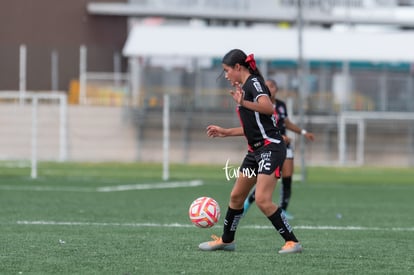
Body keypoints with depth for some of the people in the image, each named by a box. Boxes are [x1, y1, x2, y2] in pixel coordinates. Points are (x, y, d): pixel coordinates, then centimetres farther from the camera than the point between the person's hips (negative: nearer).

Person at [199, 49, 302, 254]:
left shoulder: (254, 83, -10)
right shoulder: (245, 88, 18)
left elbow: (268, 108, -30)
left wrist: (244, 103, -43)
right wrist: (225, 132, 29)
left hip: (270, 148, -10)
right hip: (255, 151, 10)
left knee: (262, 200, -19)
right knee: (236, 196, 16)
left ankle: (292, 242, -13)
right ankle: (226, 240, 31)